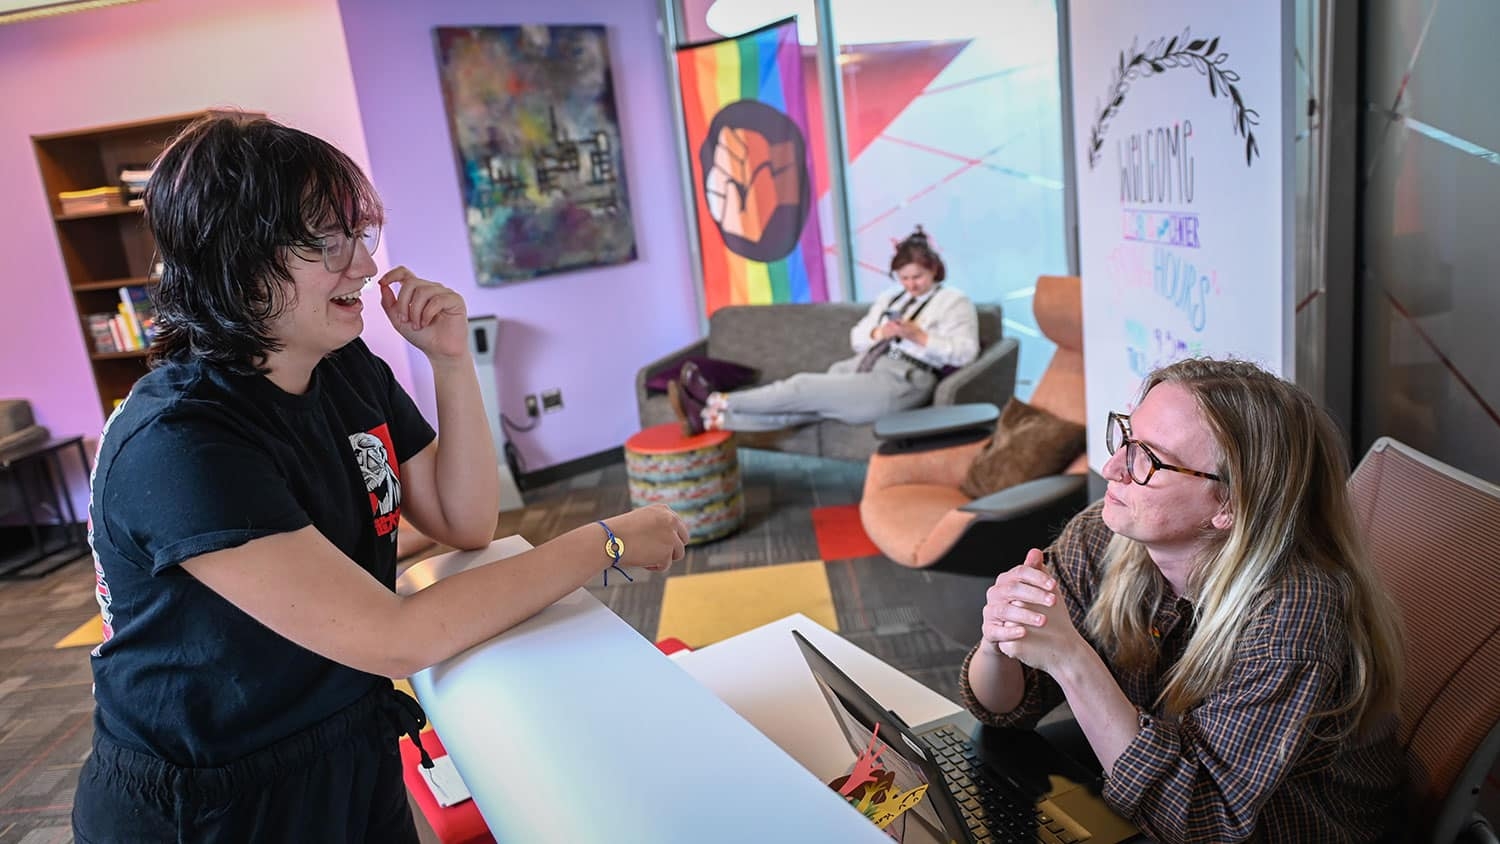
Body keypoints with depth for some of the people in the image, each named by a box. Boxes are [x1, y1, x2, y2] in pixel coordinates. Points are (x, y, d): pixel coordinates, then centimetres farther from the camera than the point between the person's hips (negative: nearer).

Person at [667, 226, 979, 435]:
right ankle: (713, 418, -29)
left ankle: (719, 402, -14)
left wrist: (918, 336, -15)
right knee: (804, 403, -18)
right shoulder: (888, 298, 25)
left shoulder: (955, 301, 5)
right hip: (862, 367, 6)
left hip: (900, 381, -6)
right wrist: (878, 334, -3)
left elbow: (965, 352, -6)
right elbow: (856, 338, 19)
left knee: (803, 386, -19)